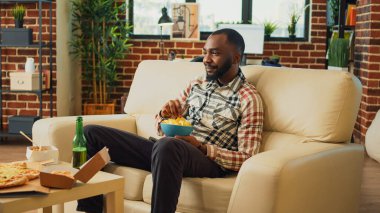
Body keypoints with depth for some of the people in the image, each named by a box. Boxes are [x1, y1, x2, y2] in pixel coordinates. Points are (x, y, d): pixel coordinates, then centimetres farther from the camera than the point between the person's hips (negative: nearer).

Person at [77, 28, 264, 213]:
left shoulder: (249, 98, -1)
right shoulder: (196, 85, 18)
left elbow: (247, 158, -6)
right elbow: (161, 127, 23)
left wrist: (201, 146, -17)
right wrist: (165, 113, -1)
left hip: (208, 161, -7)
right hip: (165, 150, 7)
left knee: (167, 145, -43)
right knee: (91, 133, -3)